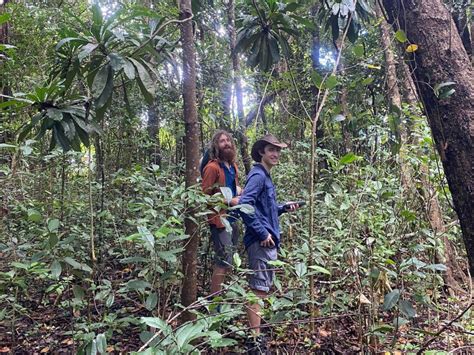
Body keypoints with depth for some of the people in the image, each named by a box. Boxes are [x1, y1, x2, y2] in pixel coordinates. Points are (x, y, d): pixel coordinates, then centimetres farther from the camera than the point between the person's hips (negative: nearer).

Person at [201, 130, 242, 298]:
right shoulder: (212, 167, -13)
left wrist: (238, 191, 7)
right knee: (224, 262, -7)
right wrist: (230, 201, -18)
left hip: (233, 218, 9)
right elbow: (205, 197, -14)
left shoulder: (233, 166, 12)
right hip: (219, 219, -9)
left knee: (226, 261, 17)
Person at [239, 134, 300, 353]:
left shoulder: (265, 176, 18)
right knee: (258, 289, -6)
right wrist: (262, 233, -23)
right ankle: (255, 340, 2)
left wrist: (284, 208, 11)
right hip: (261, 241, -10)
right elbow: (245, 205, -26)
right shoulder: (258, 175, -13)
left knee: (262, 287, 17)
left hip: (266, 241, 10)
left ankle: (255, 334, 28)